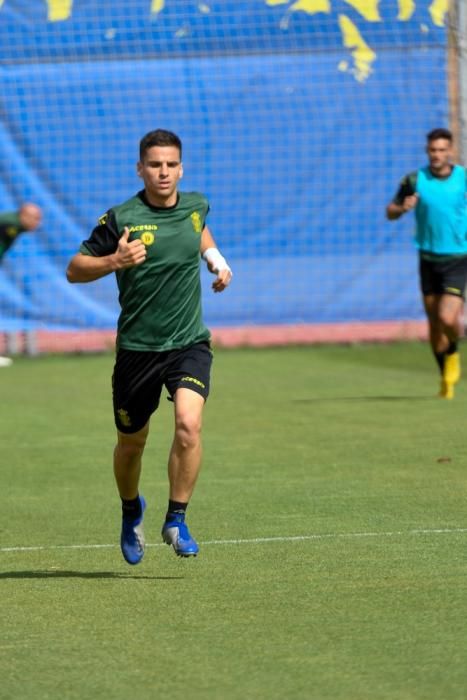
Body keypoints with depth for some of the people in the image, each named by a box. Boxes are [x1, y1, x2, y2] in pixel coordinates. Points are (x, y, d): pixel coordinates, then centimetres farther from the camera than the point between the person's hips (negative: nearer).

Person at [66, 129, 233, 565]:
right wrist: (113, 261, -25)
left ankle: (176, 520, -8)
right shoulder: (121, 218, -10)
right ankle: (131, 511, 42)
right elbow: (74, 269, -7)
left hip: (189, 344, 1)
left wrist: (215, 259, 11)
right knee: (131, 444, 12)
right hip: (137, 348, -1)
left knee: (188, 424, -23)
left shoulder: (196, 205, 3)